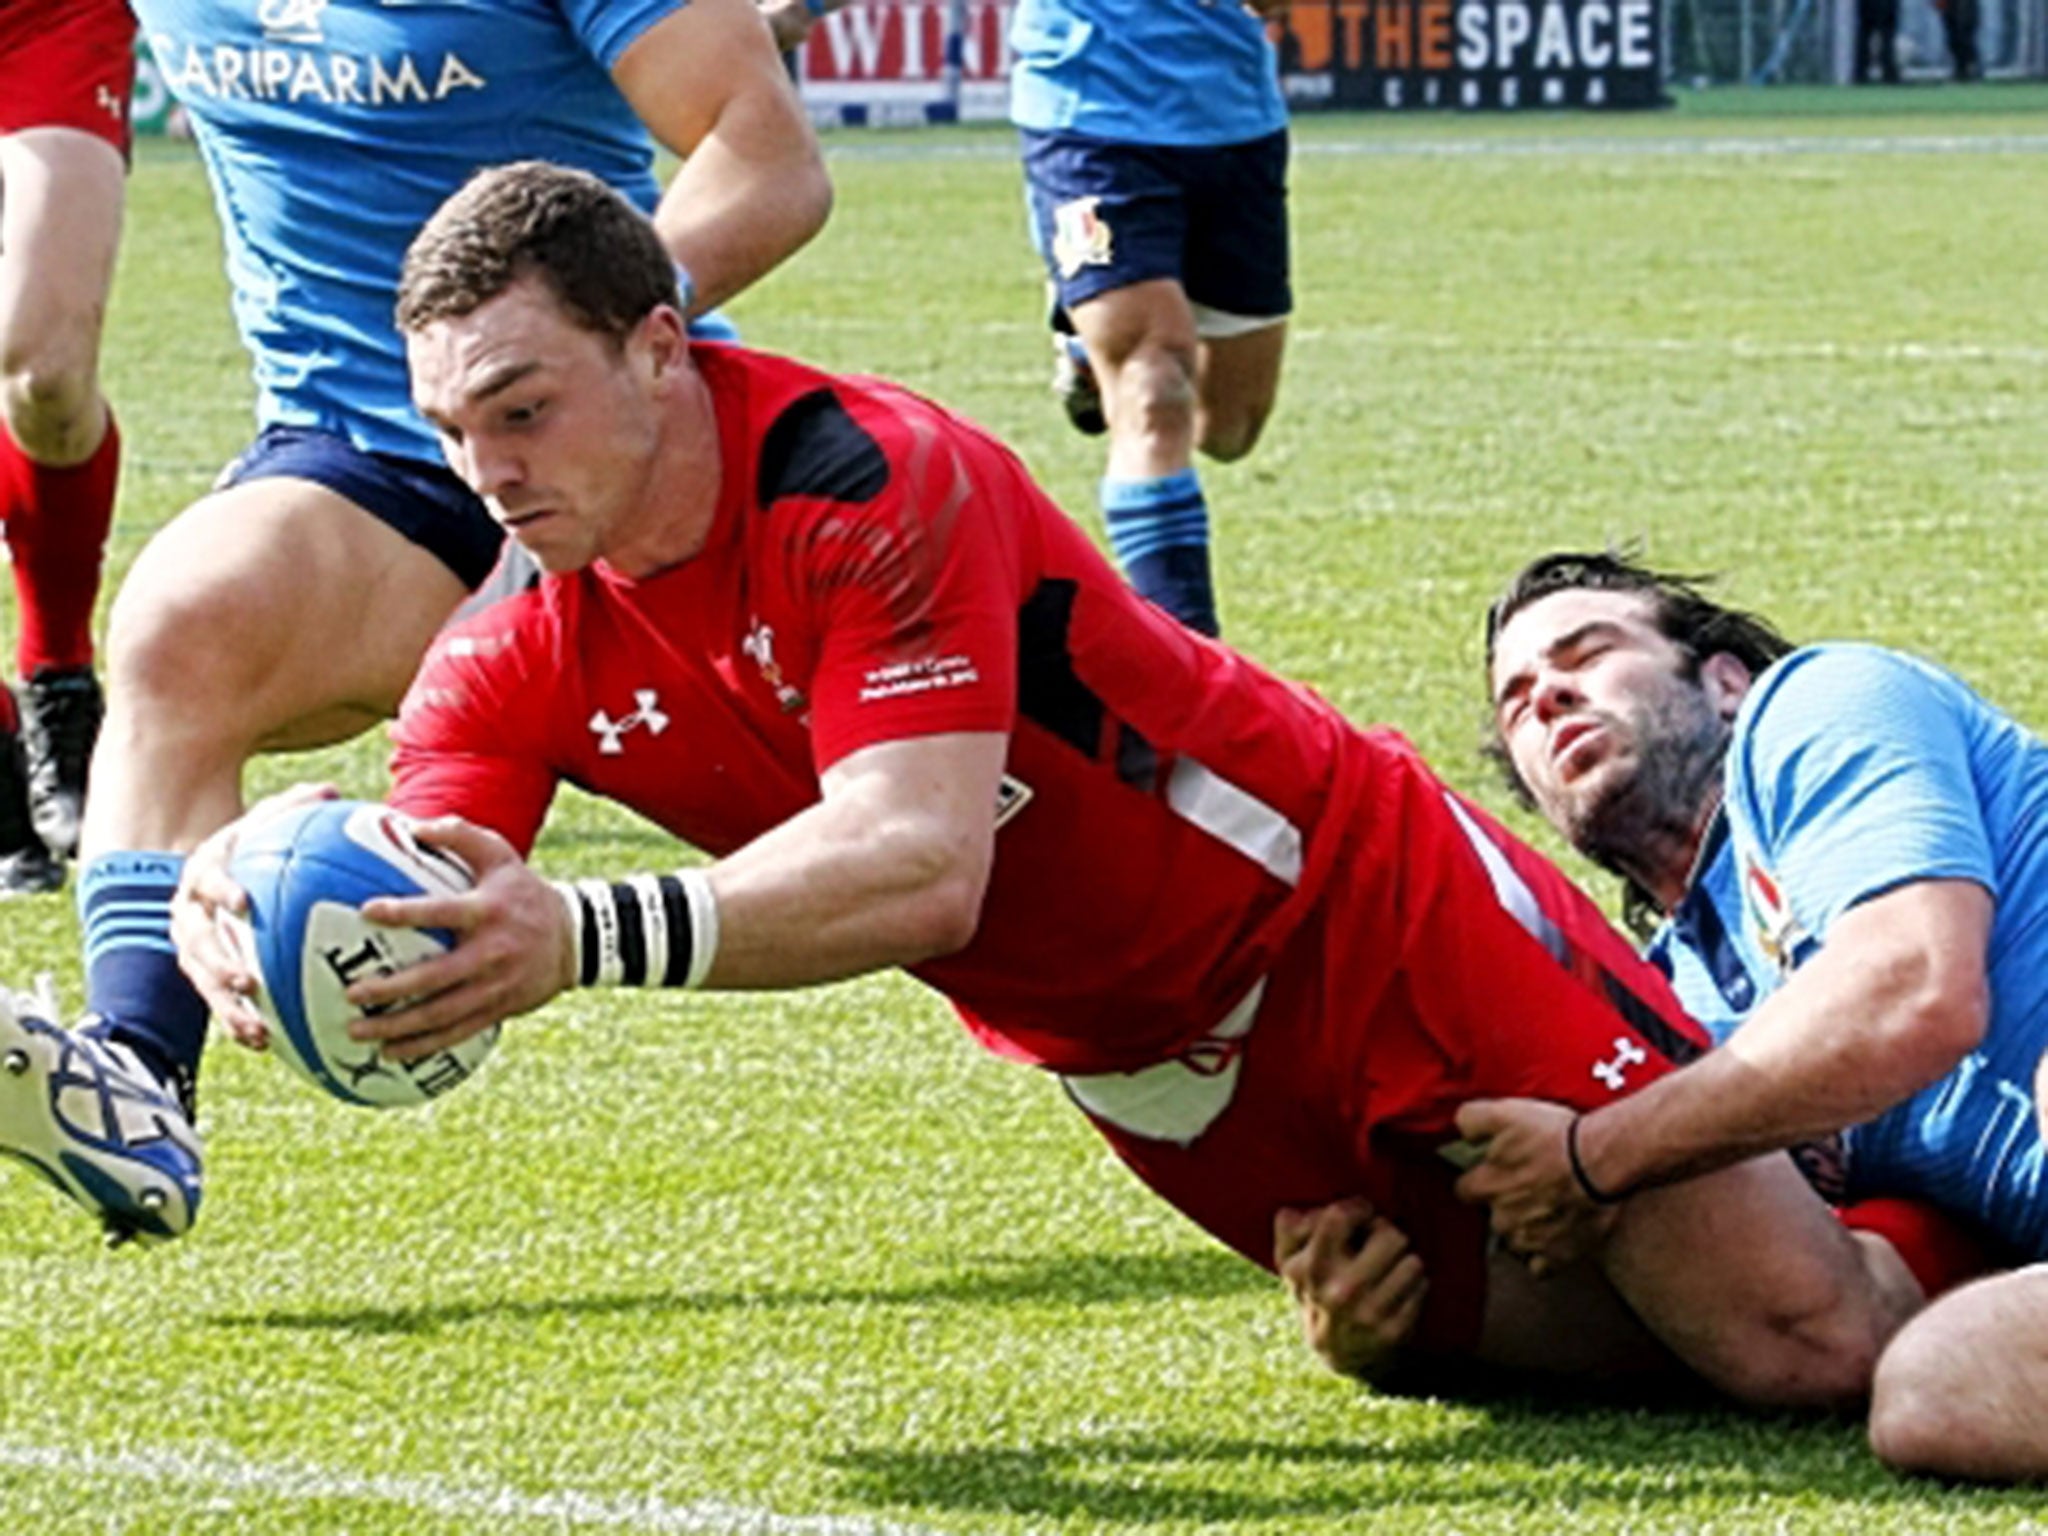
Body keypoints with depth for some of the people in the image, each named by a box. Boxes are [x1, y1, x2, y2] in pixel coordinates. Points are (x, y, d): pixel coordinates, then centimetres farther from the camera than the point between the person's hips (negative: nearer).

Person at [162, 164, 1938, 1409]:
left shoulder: (876, 480, -28)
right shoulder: (523, 663, -7)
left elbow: (918, 869, -39)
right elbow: (419, 925, -17)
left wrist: (592, 935, -53)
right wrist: (252, 913, -41)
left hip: (1355, 910, -7)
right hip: (1140, 1065, 7)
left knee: (1801, 1330, -10)